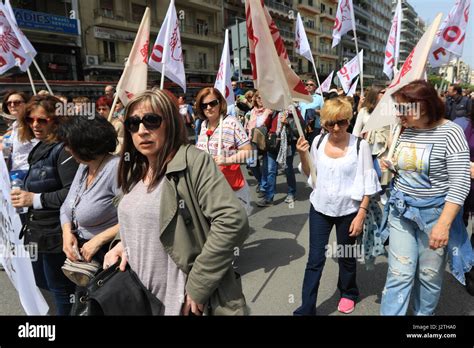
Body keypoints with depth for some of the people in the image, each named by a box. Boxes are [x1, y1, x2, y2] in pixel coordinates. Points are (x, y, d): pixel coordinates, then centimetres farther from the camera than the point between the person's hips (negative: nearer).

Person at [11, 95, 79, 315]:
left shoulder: (63, 150, -18)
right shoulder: (39, 149, 12)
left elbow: (73, 193, -28)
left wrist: (35, 199, -22)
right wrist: (23, 196, 9)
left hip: (55, 233, -10)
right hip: (37, 230, 10)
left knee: (60, 288, 6)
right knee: (42, 282, 23)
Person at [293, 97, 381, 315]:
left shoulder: (360, 145, -12)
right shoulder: (318, 141, -3)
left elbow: (367, 183, -8)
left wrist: (361, 214, -11)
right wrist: (303, 156, -9)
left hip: (348, 210, -2)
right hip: (320, 208, 2)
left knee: (346, 257, 17)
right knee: (315, 260, 5)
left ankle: (348, 293, 44)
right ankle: (306, 309, 16)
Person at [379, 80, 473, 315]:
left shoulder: (450, 132, -13)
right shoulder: (404, 130, 2)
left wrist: (443, 224, -22)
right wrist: (392, 166, -4)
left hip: (434, 213, -3)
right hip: (401, 210, 4)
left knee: (429, 277, 12)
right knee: (399, 275, 3)